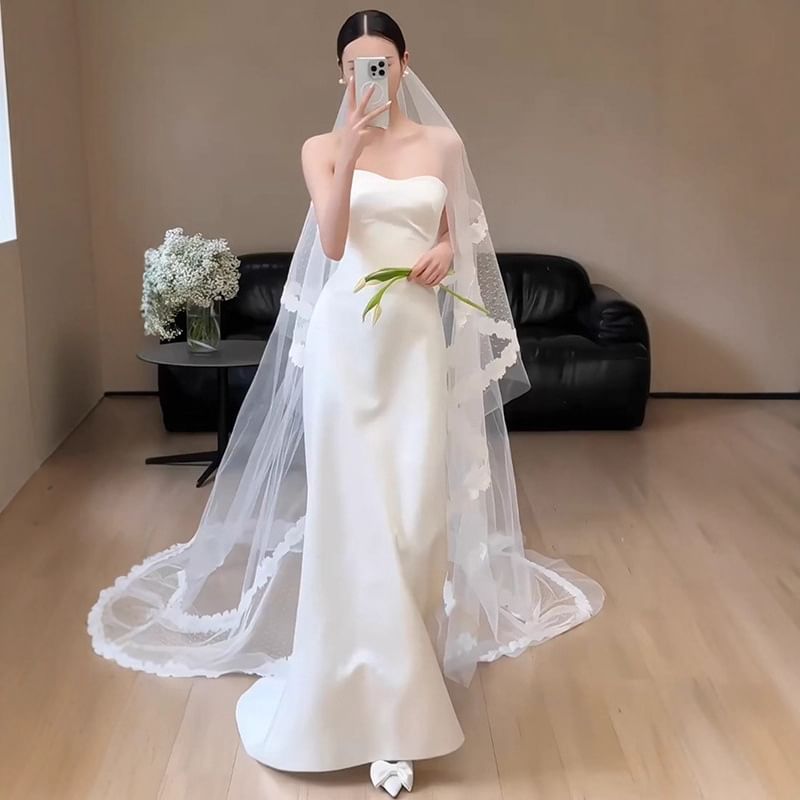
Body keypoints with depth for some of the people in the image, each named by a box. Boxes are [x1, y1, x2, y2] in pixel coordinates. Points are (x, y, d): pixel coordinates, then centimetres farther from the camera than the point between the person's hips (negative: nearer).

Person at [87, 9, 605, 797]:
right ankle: (378, 694, 8)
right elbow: (332, 243, -11)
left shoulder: (442, 142, 8)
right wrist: (350, 152, -20)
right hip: (347, 335, -1)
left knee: (416, 503, 1)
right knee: (351, 505, -3)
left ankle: (402, 666, 20)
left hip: (419, 336, 2)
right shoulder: (323, 147, 3)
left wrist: (445, 254, -6)